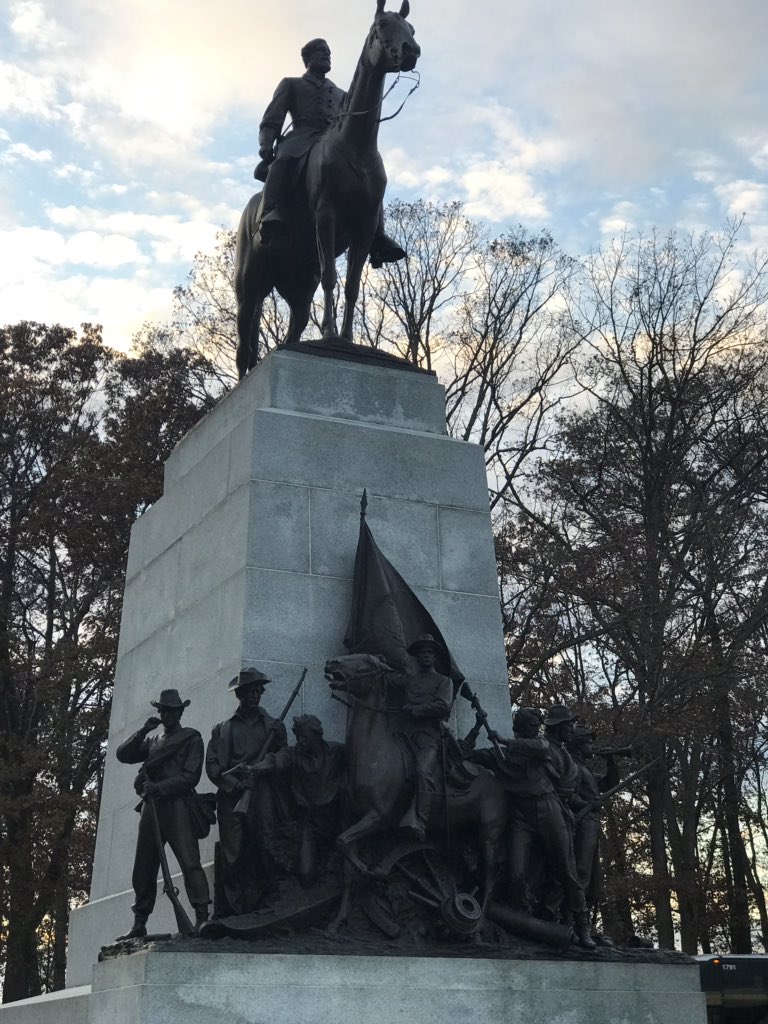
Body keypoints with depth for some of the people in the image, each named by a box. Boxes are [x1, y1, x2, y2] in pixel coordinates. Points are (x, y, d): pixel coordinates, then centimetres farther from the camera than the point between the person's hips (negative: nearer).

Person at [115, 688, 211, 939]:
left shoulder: (191, 738, 7)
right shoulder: (152, 742, 25)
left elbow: (190, 776, -4)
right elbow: (123, 755, 15)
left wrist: (159, 788, -15)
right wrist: (142, 732, 2)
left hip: (177, 806, -6)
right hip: (151, 807, 6)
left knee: (189, 862, -16)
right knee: (143, 869, 6)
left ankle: (202, 917, -20)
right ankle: (139, 925, 13)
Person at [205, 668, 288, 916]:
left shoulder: (274, 727, 20)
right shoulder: (222, 730, 19)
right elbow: (212, 765, 8)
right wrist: (234, 783, -8)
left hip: (264, 801, 0)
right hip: (231, 800, 0)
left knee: (265, 856, -10)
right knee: (231, 856, -8)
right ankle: (226, 915, -7)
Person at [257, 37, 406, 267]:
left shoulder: (340, 94, 38)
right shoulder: (291, 84, 26)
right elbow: (271, 121, 13)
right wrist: (266, 145, -8)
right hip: (302, 136, -3)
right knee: (284, 160, -40)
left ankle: (377, 239, -37)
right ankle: (271, 214, -57)